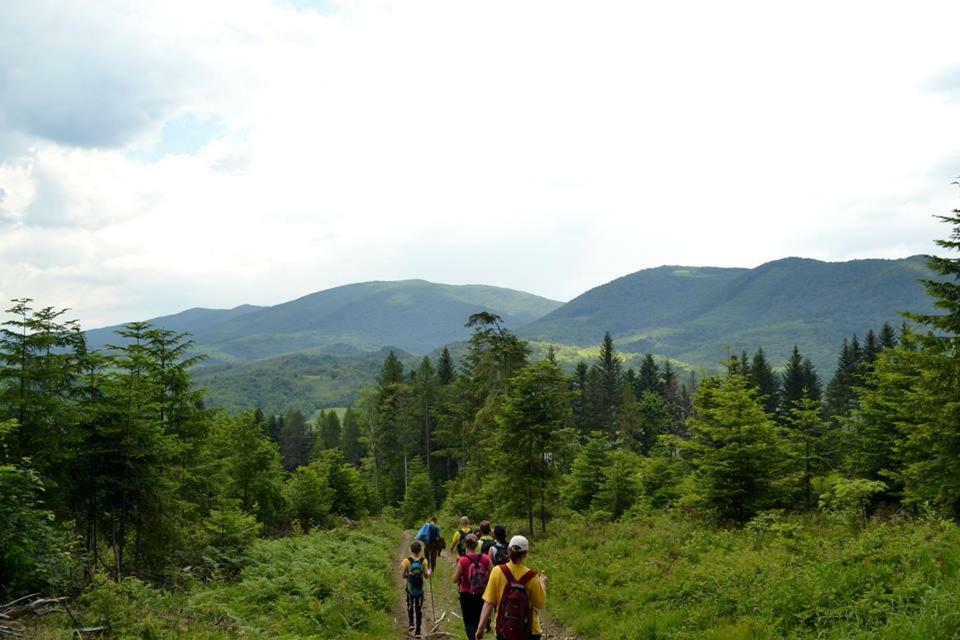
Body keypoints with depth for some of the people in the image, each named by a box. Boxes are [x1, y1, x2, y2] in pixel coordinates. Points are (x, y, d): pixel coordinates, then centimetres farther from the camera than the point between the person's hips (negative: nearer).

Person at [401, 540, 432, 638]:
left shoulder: (407, 561, -13)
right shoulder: (424, 561, -12)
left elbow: (403, 576, -7)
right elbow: (426, 576, -7)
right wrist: (429, 572, 14)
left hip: (410, 589, 0)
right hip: (420, 589, 0)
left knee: (410, 605, 25)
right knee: (419, 609, 10)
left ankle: (411, 623, 13)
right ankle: (417, 631, 11)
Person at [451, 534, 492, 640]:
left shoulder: (463, 560, -16)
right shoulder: (485, 559, -9)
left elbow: (455, 580, -10)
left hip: (466, 595, -3)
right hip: (482, 595, 3)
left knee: (469, 622, 6)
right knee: (478, 620, 22)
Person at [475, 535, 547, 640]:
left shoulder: (497, 572, -9)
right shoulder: (531, 576, -10)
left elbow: (489, 603, -10)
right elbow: (541, 604, -1)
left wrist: (480, 627, -6)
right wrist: (543, 584, 14)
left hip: (503, 630, 1)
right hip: (529, 631, -1)